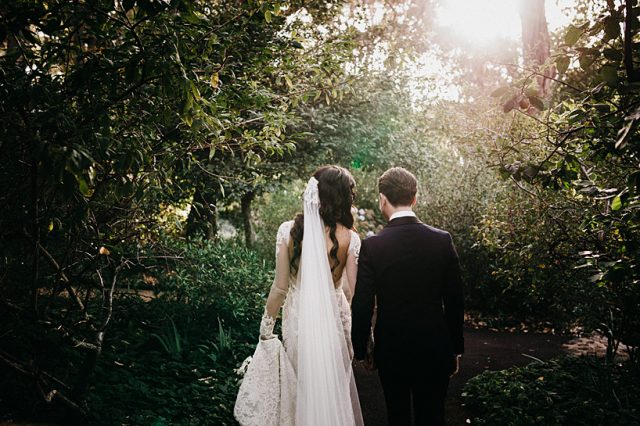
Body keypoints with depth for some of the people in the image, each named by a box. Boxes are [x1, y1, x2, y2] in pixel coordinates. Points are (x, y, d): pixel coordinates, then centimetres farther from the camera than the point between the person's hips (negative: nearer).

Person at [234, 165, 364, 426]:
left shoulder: (288, 231, -10)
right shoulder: (350, 238, -13)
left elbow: (281, 286, -7)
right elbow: (353, 291, -10)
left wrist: (267, 323, 6)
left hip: (298, 319, 1)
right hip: (333, 319, -1)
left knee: (300, 387, 22)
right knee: (335, 390, 19)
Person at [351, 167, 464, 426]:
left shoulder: (371, 246, -14)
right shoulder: (442, 240, -8)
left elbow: (362, 305, -10)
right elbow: (454, 301, -3)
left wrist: (360, 350, 3)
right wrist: (456, 349, 9)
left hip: (391, 349, -1)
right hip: (435, 349, 1)